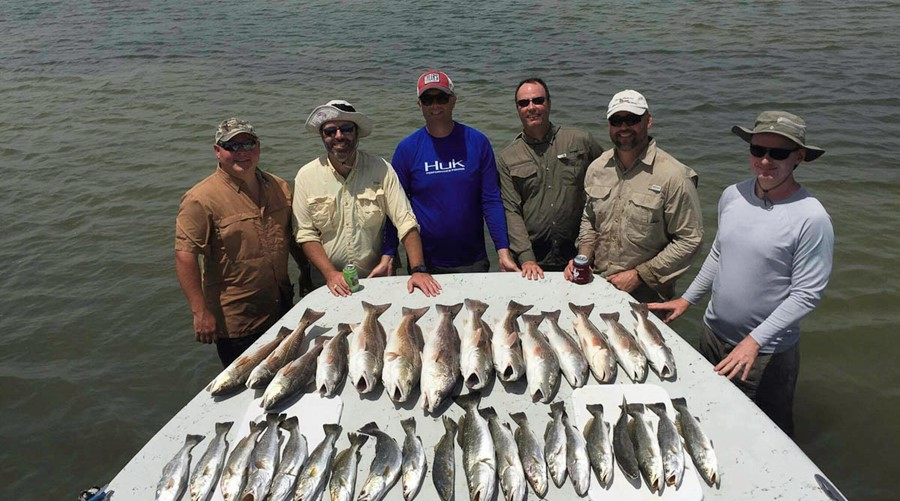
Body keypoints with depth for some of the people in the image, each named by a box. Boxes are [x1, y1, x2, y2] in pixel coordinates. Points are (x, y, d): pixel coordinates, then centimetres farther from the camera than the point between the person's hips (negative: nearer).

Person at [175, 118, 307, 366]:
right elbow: (185, 256, -20)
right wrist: (201, 312, -23)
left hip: (282, 310, 6)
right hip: (235, 324, -6)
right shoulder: (201, 199, -16)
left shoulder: (279, 187, 4)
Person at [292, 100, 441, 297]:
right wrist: (330, 274, -14)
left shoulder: (381, 169, -5)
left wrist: (419, 270, -18)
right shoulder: (306, 176, -2)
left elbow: (406, 222, -8)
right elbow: (305, 234, -2)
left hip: (377, 279, 0)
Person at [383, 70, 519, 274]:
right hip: (423, 264, 0)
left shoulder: (477, 142, -3)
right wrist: (388, 256, -11)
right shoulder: (407, 148, -4)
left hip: (473, 261, 1)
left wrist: (503, 252, -11)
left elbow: (492, 201, -3)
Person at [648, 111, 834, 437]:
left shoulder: (811, 219, -20)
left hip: (767, 353, -5)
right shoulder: (733, 195, -3)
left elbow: (807, 294, -19)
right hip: (713, 334, 6)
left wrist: (755, 340, -24)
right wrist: (687, 299, 10)